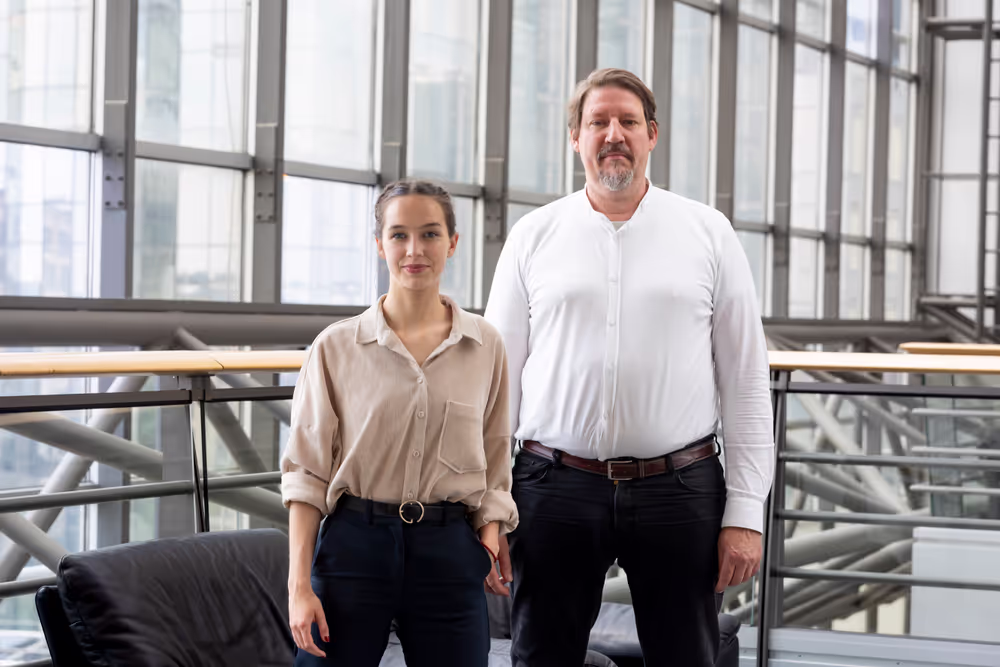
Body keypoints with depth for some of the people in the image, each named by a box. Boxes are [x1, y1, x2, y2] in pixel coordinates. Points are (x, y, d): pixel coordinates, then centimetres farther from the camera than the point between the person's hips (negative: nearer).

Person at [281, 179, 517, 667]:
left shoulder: (485, 347, 5)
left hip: (449, 552, 2)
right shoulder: (337, 347, 0)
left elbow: (493, 467, 11)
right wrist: (299, 585, -5)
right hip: (354, 544, -1)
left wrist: (489, 548, -1)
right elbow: (306, 472, 0)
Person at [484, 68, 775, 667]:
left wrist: (746, 513, -2)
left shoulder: (709, 234, 6)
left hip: (681, 488, 0)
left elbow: (747, 381, 4)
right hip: (556, 488, 1)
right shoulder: (533, 237, 7)